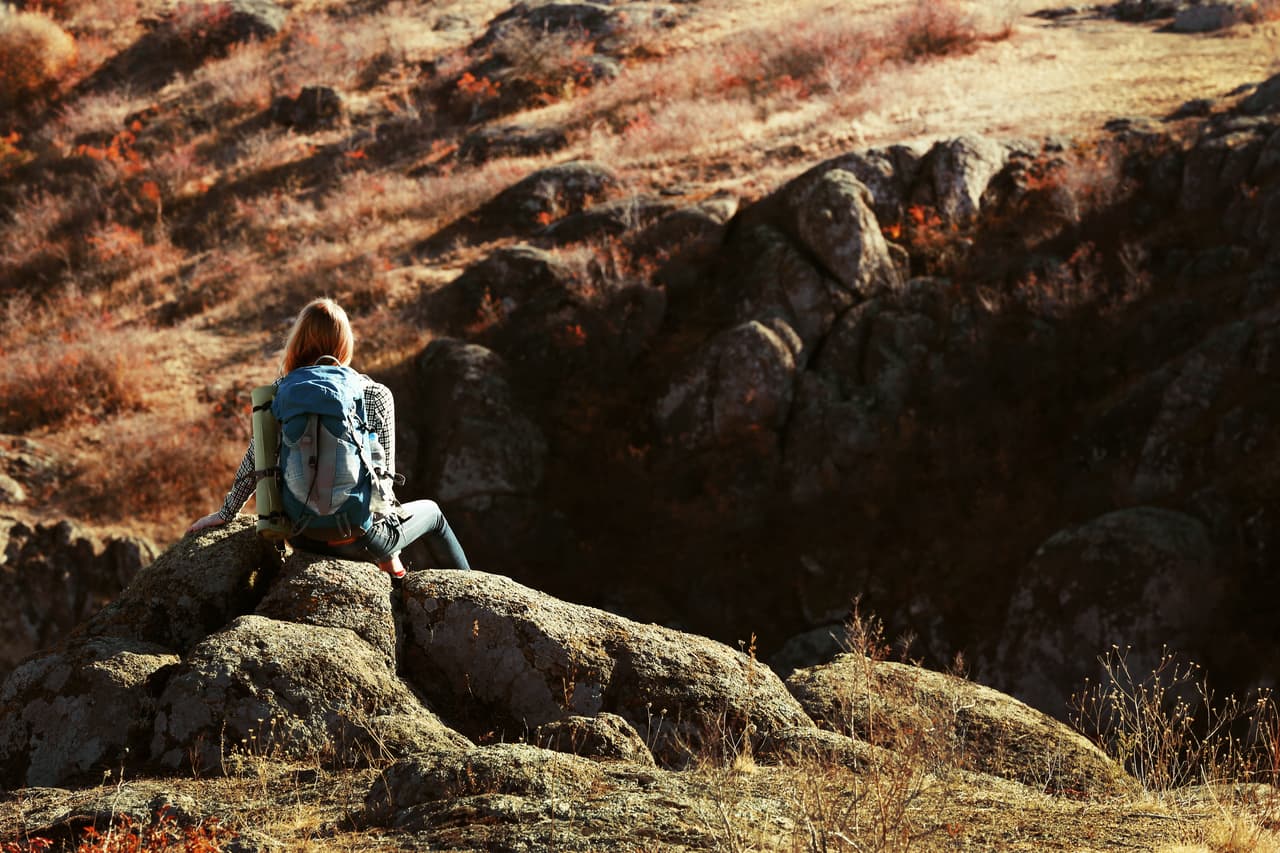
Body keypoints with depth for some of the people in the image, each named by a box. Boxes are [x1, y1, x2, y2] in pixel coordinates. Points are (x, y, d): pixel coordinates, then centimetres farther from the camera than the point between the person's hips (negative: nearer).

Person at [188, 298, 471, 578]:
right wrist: (388, 552, 7)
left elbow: (254, 463, 0)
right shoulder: (376, 396, -9)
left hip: (302, 538, 3)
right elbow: (384, 470, -4)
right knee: (431, 511, 29)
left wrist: (226, 514, 16)